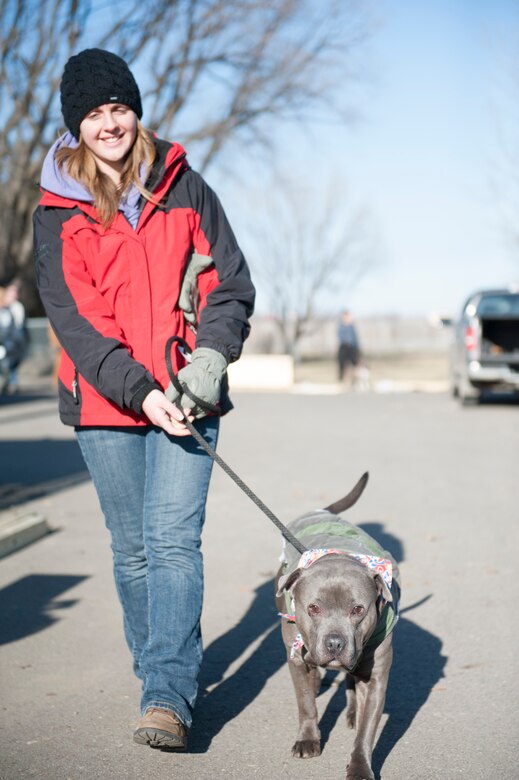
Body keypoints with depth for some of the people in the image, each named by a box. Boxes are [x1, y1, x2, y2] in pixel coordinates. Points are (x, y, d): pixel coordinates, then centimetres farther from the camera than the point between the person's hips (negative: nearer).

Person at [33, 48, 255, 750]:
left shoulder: (182, 187, 6)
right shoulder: (58, 213, 2)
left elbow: (231, 284, 6)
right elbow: (74, 319, -6)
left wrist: (210, 358, -11)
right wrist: (139, 390, -19)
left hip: (185, 396, -1)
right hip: (104, 403, 1)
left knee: (173, 539, -12)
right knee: (133, 548, 9)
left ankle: (168, 697, -13)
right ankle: (161, 672, 27)